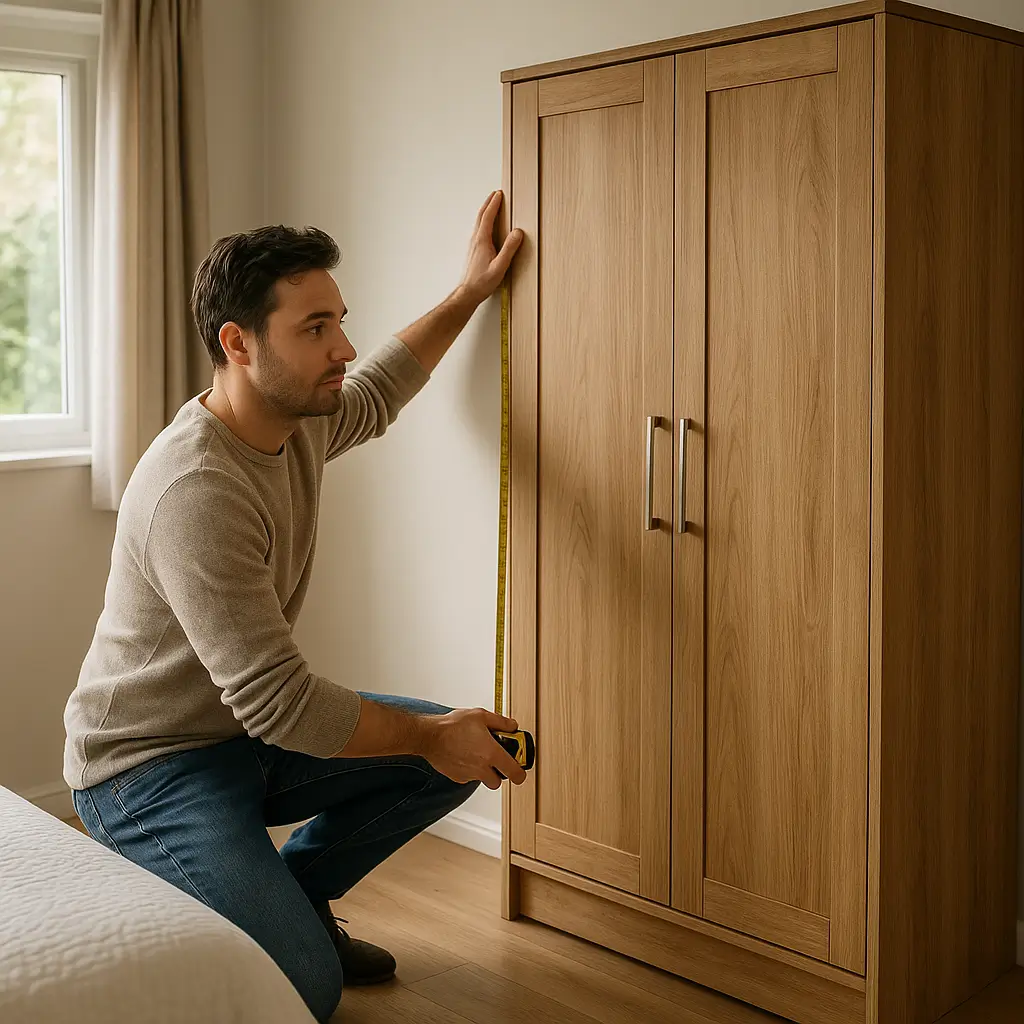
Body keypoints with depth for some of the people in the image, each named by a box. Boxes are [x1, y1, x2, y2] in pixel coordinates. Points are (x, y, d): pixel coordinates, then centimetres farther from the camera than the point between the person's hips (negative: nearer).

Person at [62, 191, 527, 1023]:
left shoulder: (298, 420, -3)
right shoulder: (197, 492, -32)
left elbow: (377, 393, 23)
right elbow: (279, 702, -31)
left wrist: (471, 292, 21)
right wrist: (429, 736, -20)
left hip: (249, 730, 9)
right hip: (149, 767, -9)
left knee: (454, 752, 2)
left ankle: (289, 894, 16)